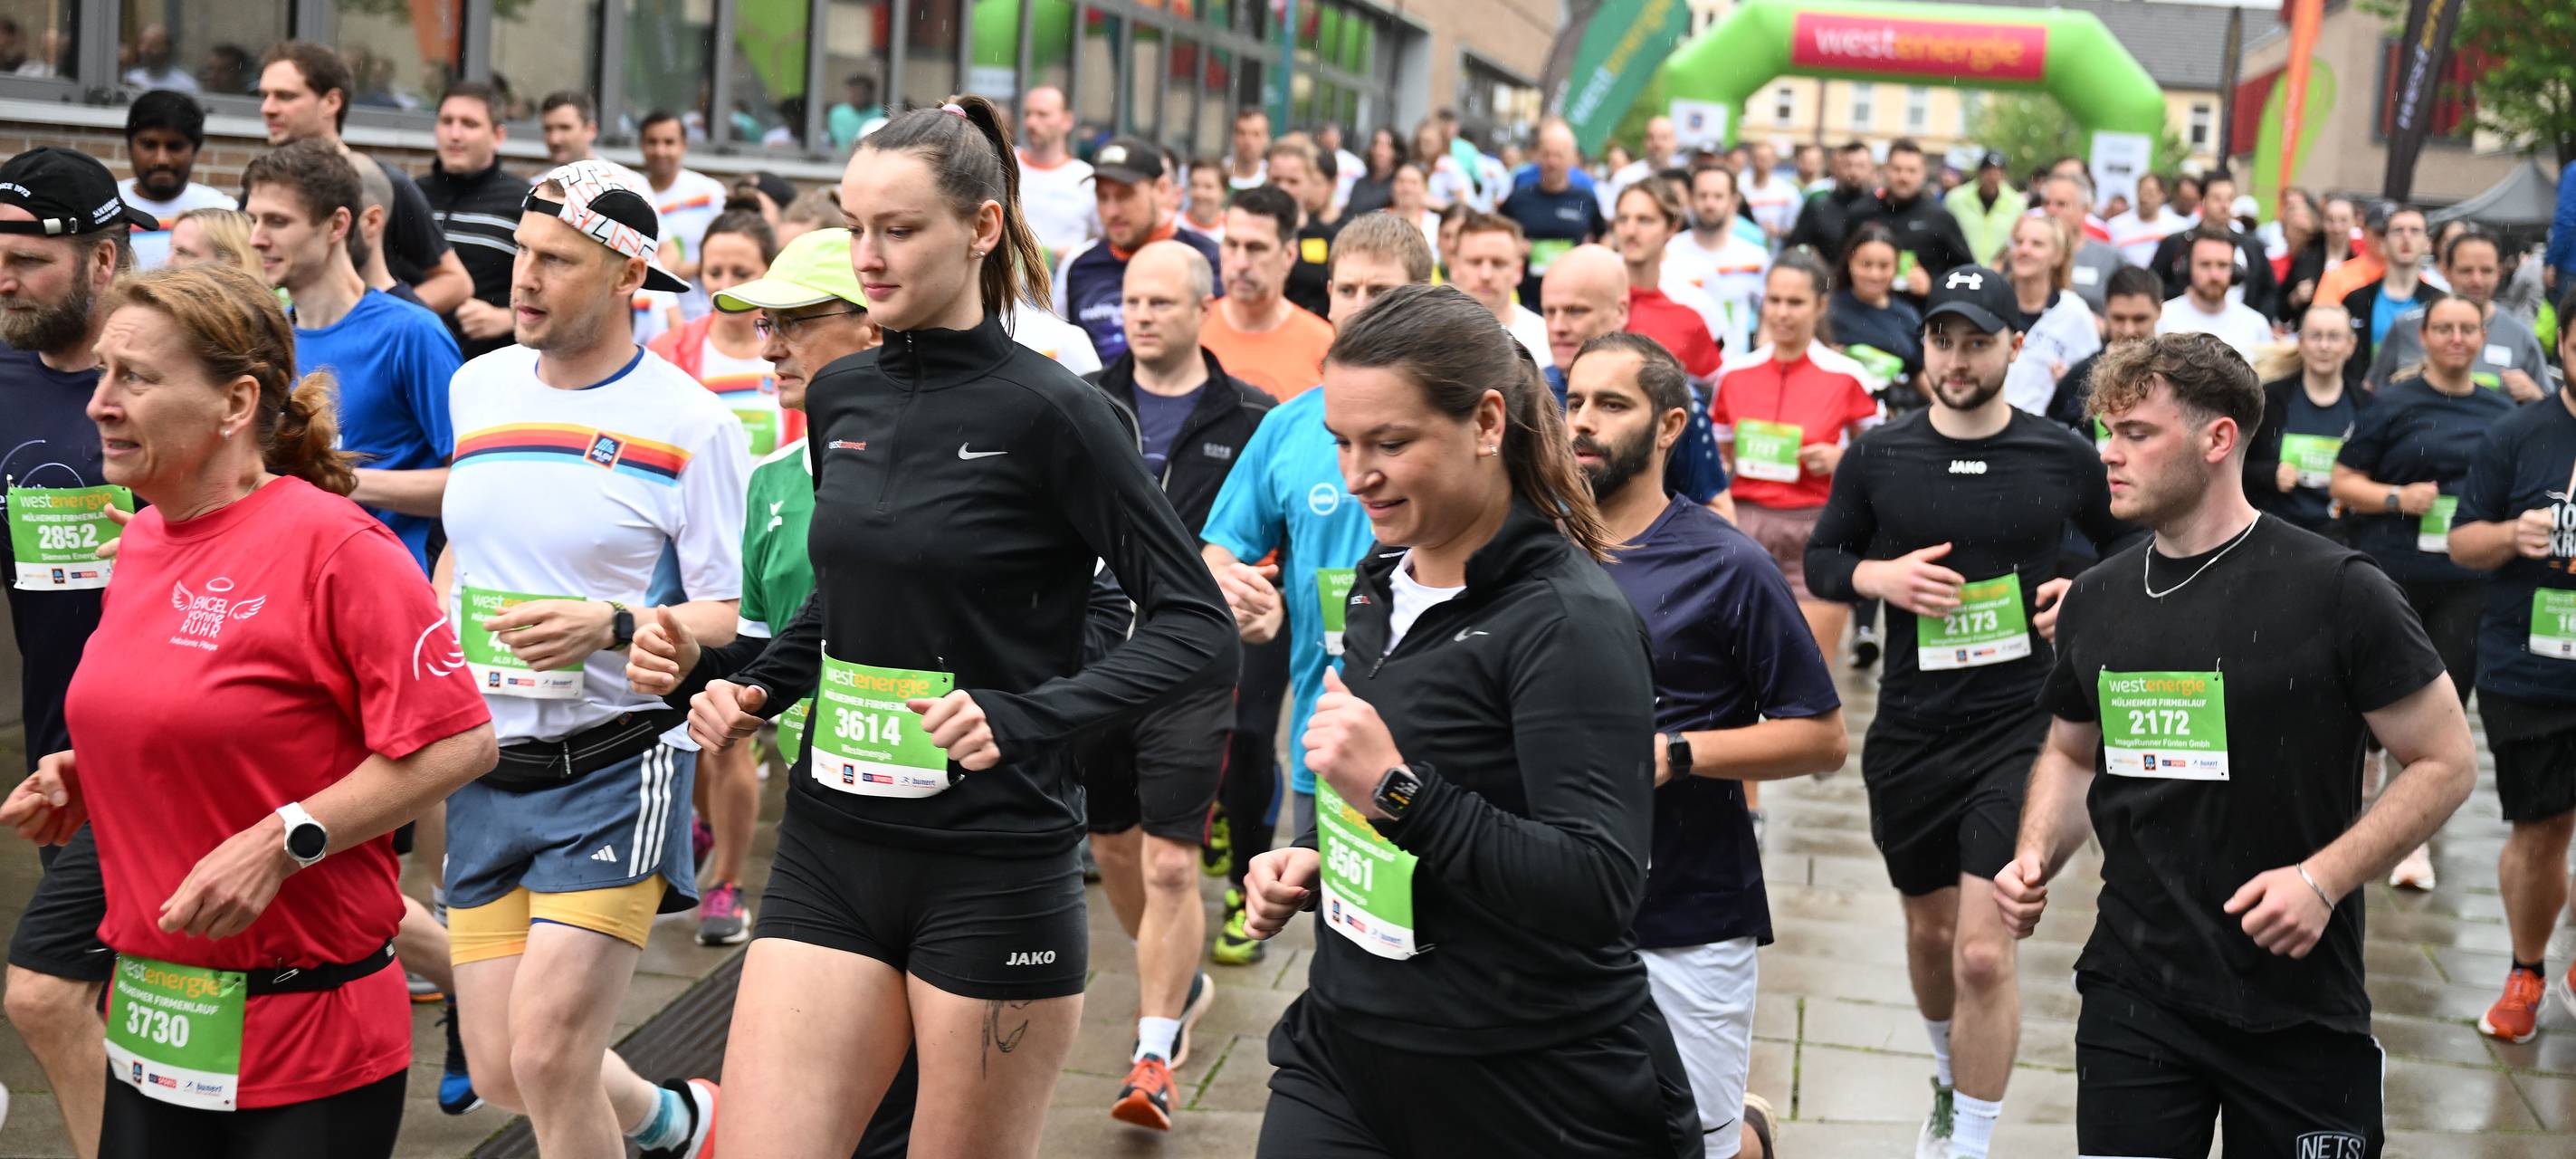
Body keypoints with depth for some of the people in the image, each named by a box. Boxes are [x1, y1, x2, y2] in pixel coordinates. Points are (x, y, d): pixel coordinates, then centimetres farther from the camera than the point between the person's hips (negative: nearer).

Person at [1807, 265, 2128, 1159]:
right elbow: (1820, 560, 8)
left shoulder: (2064, 458, -3)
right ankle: (1950, 1087, 46)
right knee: (1929, 929, 19)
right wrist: (1879, 575, -12)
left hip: (2019, 725, -3)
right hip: (1909, 730, 3)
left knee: (1984, 952, -14)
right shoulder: (1878, 456, 0)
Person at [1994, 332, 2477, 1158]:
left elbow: (2446, 764, -6)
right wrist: (2036, 859, 1)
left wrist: (2323, 880, -17)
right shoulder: (2095, 601, 5)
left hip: (2301, 1006, -3)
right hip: (2132, 992, 3)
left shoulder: (2338, 592, -10)